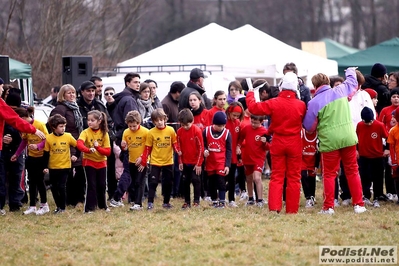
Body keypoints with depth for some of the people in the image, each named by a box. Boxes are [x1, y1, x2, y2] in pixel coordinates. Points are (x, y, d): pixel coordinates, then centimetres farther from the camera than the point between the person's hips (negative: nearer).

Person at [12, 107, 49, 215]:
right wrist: (16, 154, 13)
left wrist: (38, 146, -33)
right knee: (32, 182, 8)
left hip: (41, 157, -6)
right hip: (31, 157, 6)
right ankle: (32, 206, 13)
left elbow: (47, 139, -17)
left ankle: (44, 205, 10)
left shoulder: (40, 125, -18)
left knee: (39, 180, -2)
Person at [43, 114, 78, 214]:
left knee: (62, 187, -7)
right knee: (54, 188, 7)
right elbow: (46, 153, 0)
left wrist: (76, 155, -4)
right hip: (53, 167, 2)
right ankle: (58, 206, 21)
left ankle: (62, 207, 5)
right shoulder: (49, 138, -4)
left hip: (65, 166, -2)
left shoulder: (68, 136, -5)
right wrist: (45, 167, -3)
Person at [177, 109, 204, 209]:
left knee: (196, 180, -1)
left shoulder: (197, 130, -14)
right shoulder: (179, 131, 0)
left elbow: (201, 147, -12)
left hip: (195, 162, -5)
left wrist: (199, 163, -12)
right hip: (185, 162, 5)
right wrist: (180, 162, 5)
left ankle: (196, 201, 8)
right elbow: (179, 147, 8)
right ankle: (187, 201, 15)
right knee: (185, 182, 8)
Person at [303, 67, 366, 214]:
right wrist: (351, 71, 46)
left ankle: (328, 207, 4)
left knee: (329, 174, 7)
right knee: (352, 171, 12)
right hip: (348, 138, 3)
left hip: (329, 141, -3)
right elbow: (352, 82, 26)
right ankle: (358, 204, 12)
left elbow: (309, 127, 1)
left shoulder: (314, 103, -8)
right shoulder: (340, 91, 2)